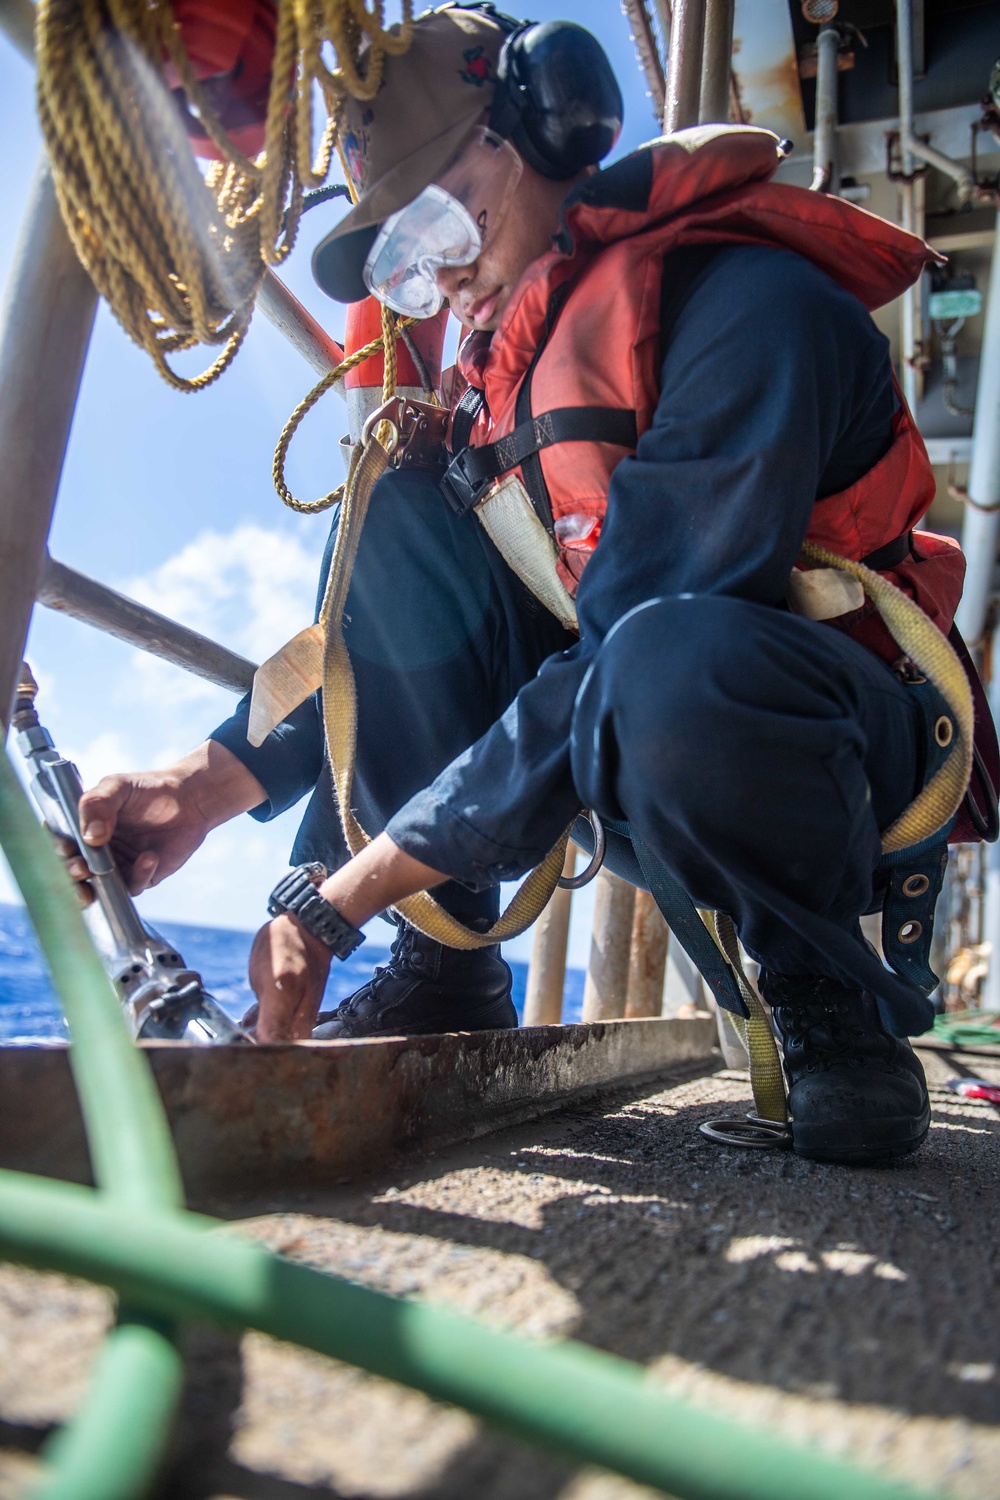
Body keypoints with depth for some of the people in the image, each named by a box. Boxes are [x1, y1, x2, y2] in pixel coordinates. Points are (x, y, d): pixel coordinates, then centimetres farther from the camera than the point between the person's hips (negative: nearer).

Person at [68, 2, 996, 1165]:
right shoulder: (505, 360, 6)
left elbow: (627, 665, -28)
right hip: (655, 781, 7)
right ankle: (445, 969, -7)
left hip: (856, 752, -6)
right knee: (396, 518, -7)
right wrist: (219, 778, -13)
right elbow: (393, 632, 4)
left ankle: (828, 996, -10)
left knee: (671, 664, -41)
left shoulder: (750, 306, -19)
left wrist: (343, 894, -27)